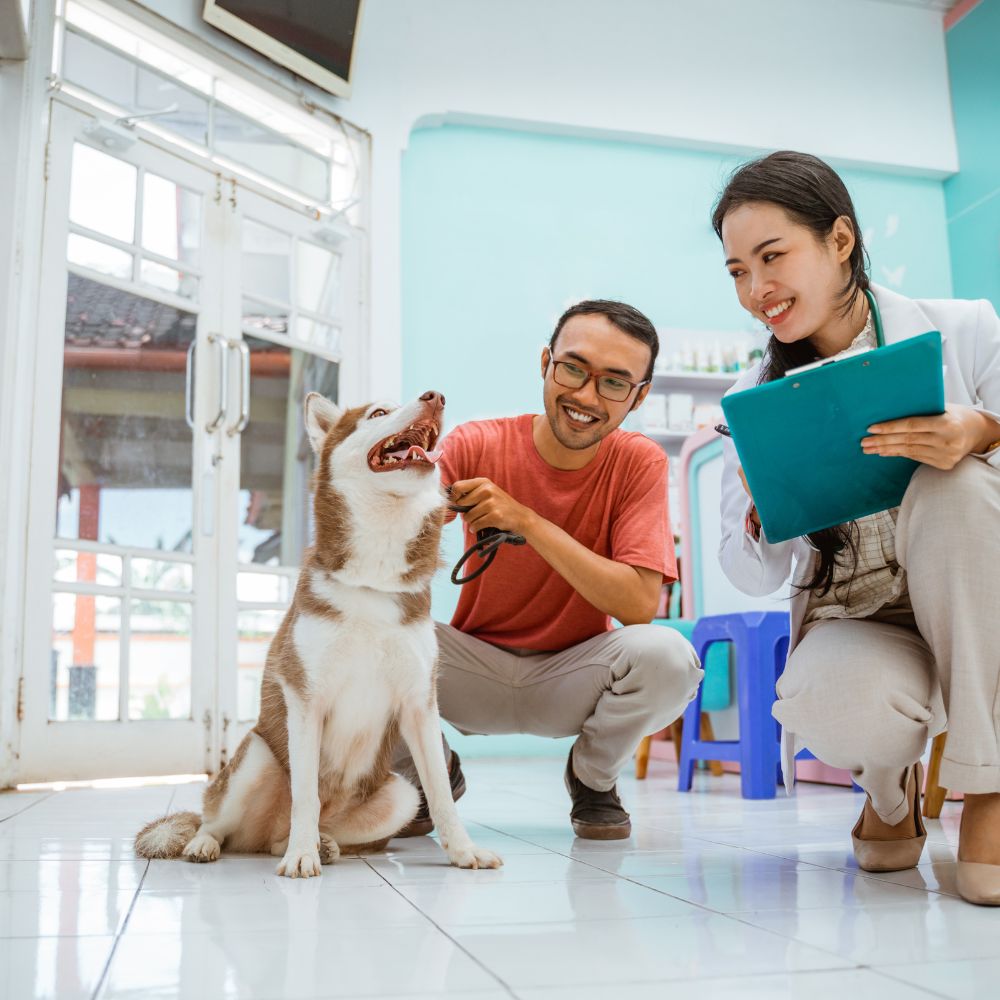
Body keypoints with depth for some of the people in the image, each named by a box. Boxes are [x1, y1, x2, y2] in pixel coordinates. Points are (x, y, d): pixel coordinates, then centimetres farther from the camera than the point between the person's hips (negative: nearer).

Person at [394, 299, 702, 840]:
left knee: (666, 655, -30)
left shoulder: (639, 463, -11)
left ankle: (593, 778, 4)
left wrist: (527, 521, -30)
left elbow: (640, 605, -22)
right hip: (474, 669, 0)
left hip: (572, 678, 0)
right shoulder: (475, 445, -12)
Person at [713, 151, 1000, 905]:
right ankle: (890, 788, 7)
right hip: (852, 623, 1)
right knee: (828, 702, -35)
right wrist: (763, 515, -21)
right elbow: (755, 579, 2)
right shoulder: (755, 397, 1)